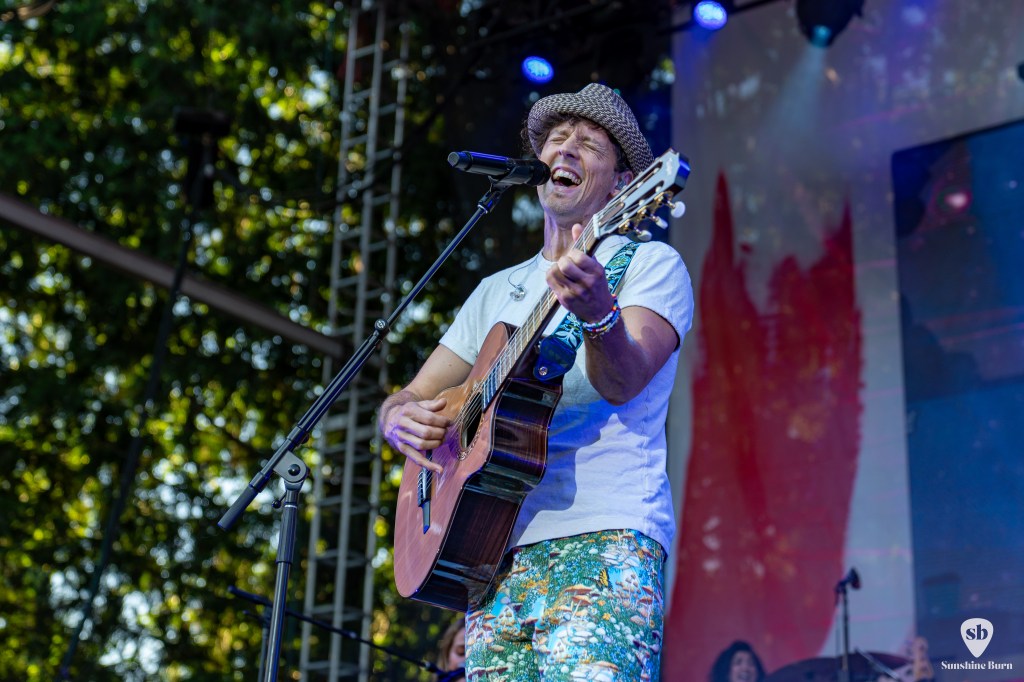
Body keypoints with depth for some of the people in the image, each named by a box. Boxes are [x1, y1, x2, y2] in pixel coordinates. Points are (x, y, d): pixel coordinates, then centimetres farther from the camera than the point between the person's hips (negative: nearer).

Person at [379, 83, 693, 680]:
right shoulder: (496, 292, 23)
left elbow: (622, 382, -13)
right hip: (493, 552, 5)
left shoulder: (651, 264, 6)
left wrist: (599, 313, -35)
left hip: (602, 541, -5)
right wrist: (401, 418, -1)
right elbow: (411, 397, 23)